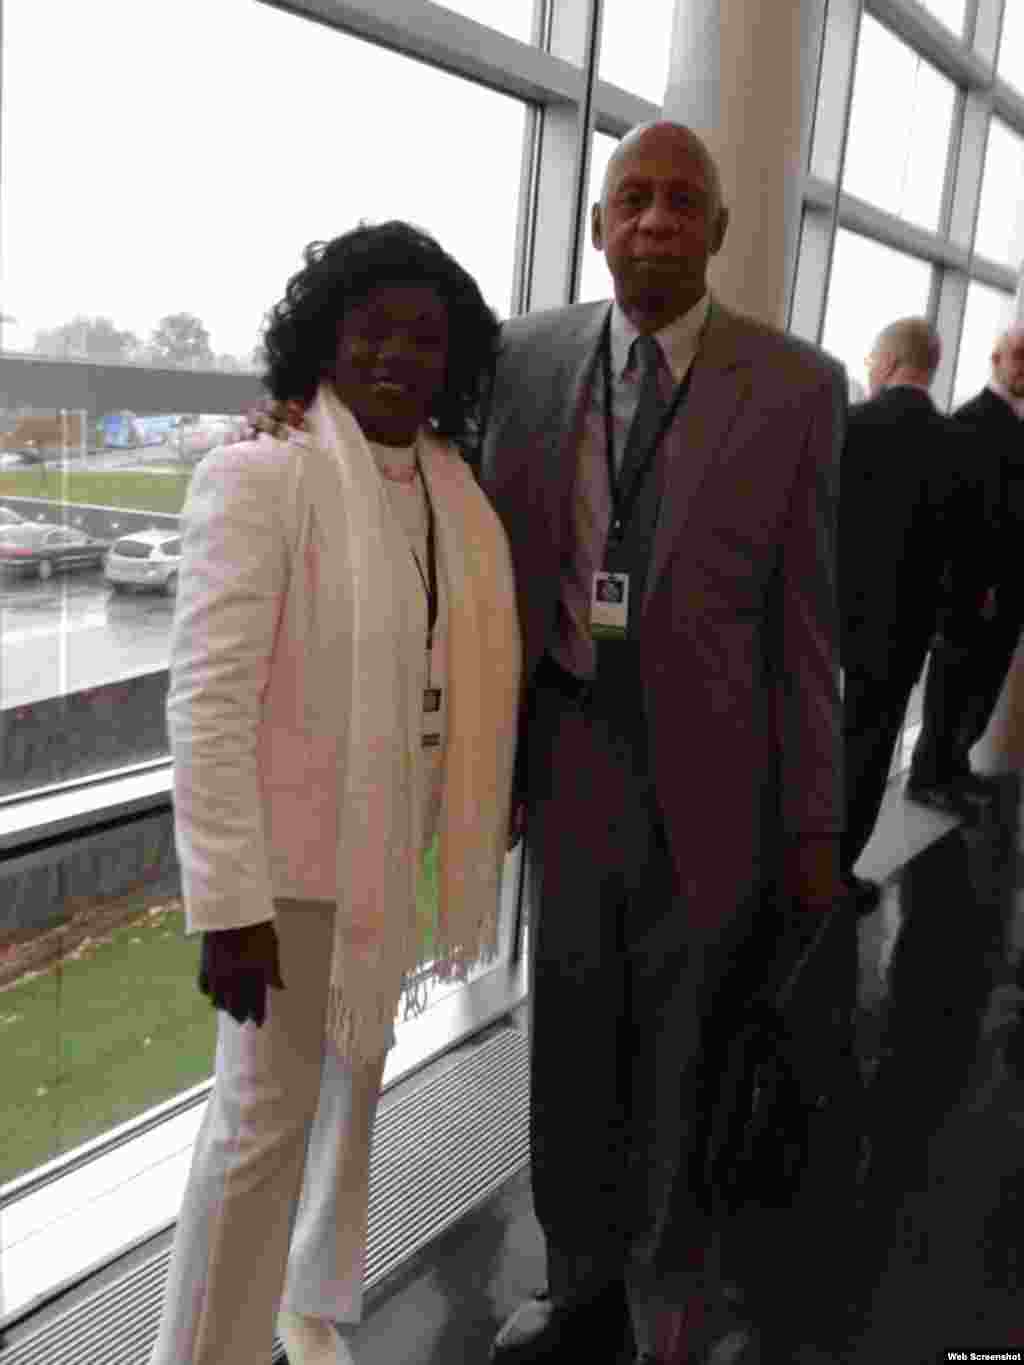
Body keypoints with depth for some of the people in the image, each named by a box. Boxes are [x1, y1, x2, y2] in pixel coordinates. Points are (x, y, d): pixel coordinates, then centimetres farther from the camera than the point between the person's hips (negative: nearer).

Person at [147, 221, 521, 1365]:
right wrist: (228, 903, -20)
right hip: (296, 853, -6)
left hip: (405, 844, 7)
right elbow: (206, 700, -18)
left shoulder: (455, 484, 5)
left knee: (362, 1086, 21)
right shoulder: (261, 475, -15)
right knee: (265, 1118, 6)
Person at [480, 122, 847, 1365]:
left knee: (680, 1066, 12)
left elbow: (806, 615, -5)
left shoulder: (796, 386, -5)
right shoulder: (530, 356, 2)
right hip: (568, 753, 3)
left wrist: (817, 822, -4)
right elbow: (494, 559, 6)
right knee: (568, 1043, 16)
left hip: (709, 769, -2)